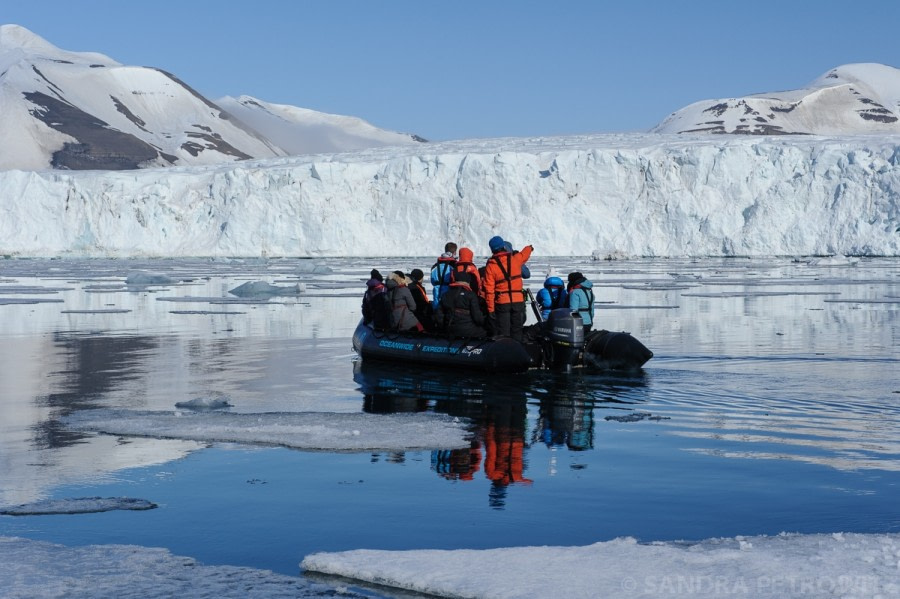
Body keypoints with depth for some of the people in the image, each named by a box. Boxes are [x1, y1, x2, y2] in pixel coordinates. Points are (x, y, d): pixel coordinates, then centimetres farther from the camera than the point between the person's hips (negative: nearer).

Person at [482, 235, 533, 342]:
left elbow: (489, 290, -9)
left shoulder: (490, 266, -6)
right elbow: (526, 252, 23)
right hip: (518, 301, 2)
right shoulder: (516, 258, -1)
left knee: (502, 333, 3)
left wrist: (490, 309, -4)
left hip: (502, 302, -2)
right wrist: (530, 247, 48)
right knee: (516, 332, 10)